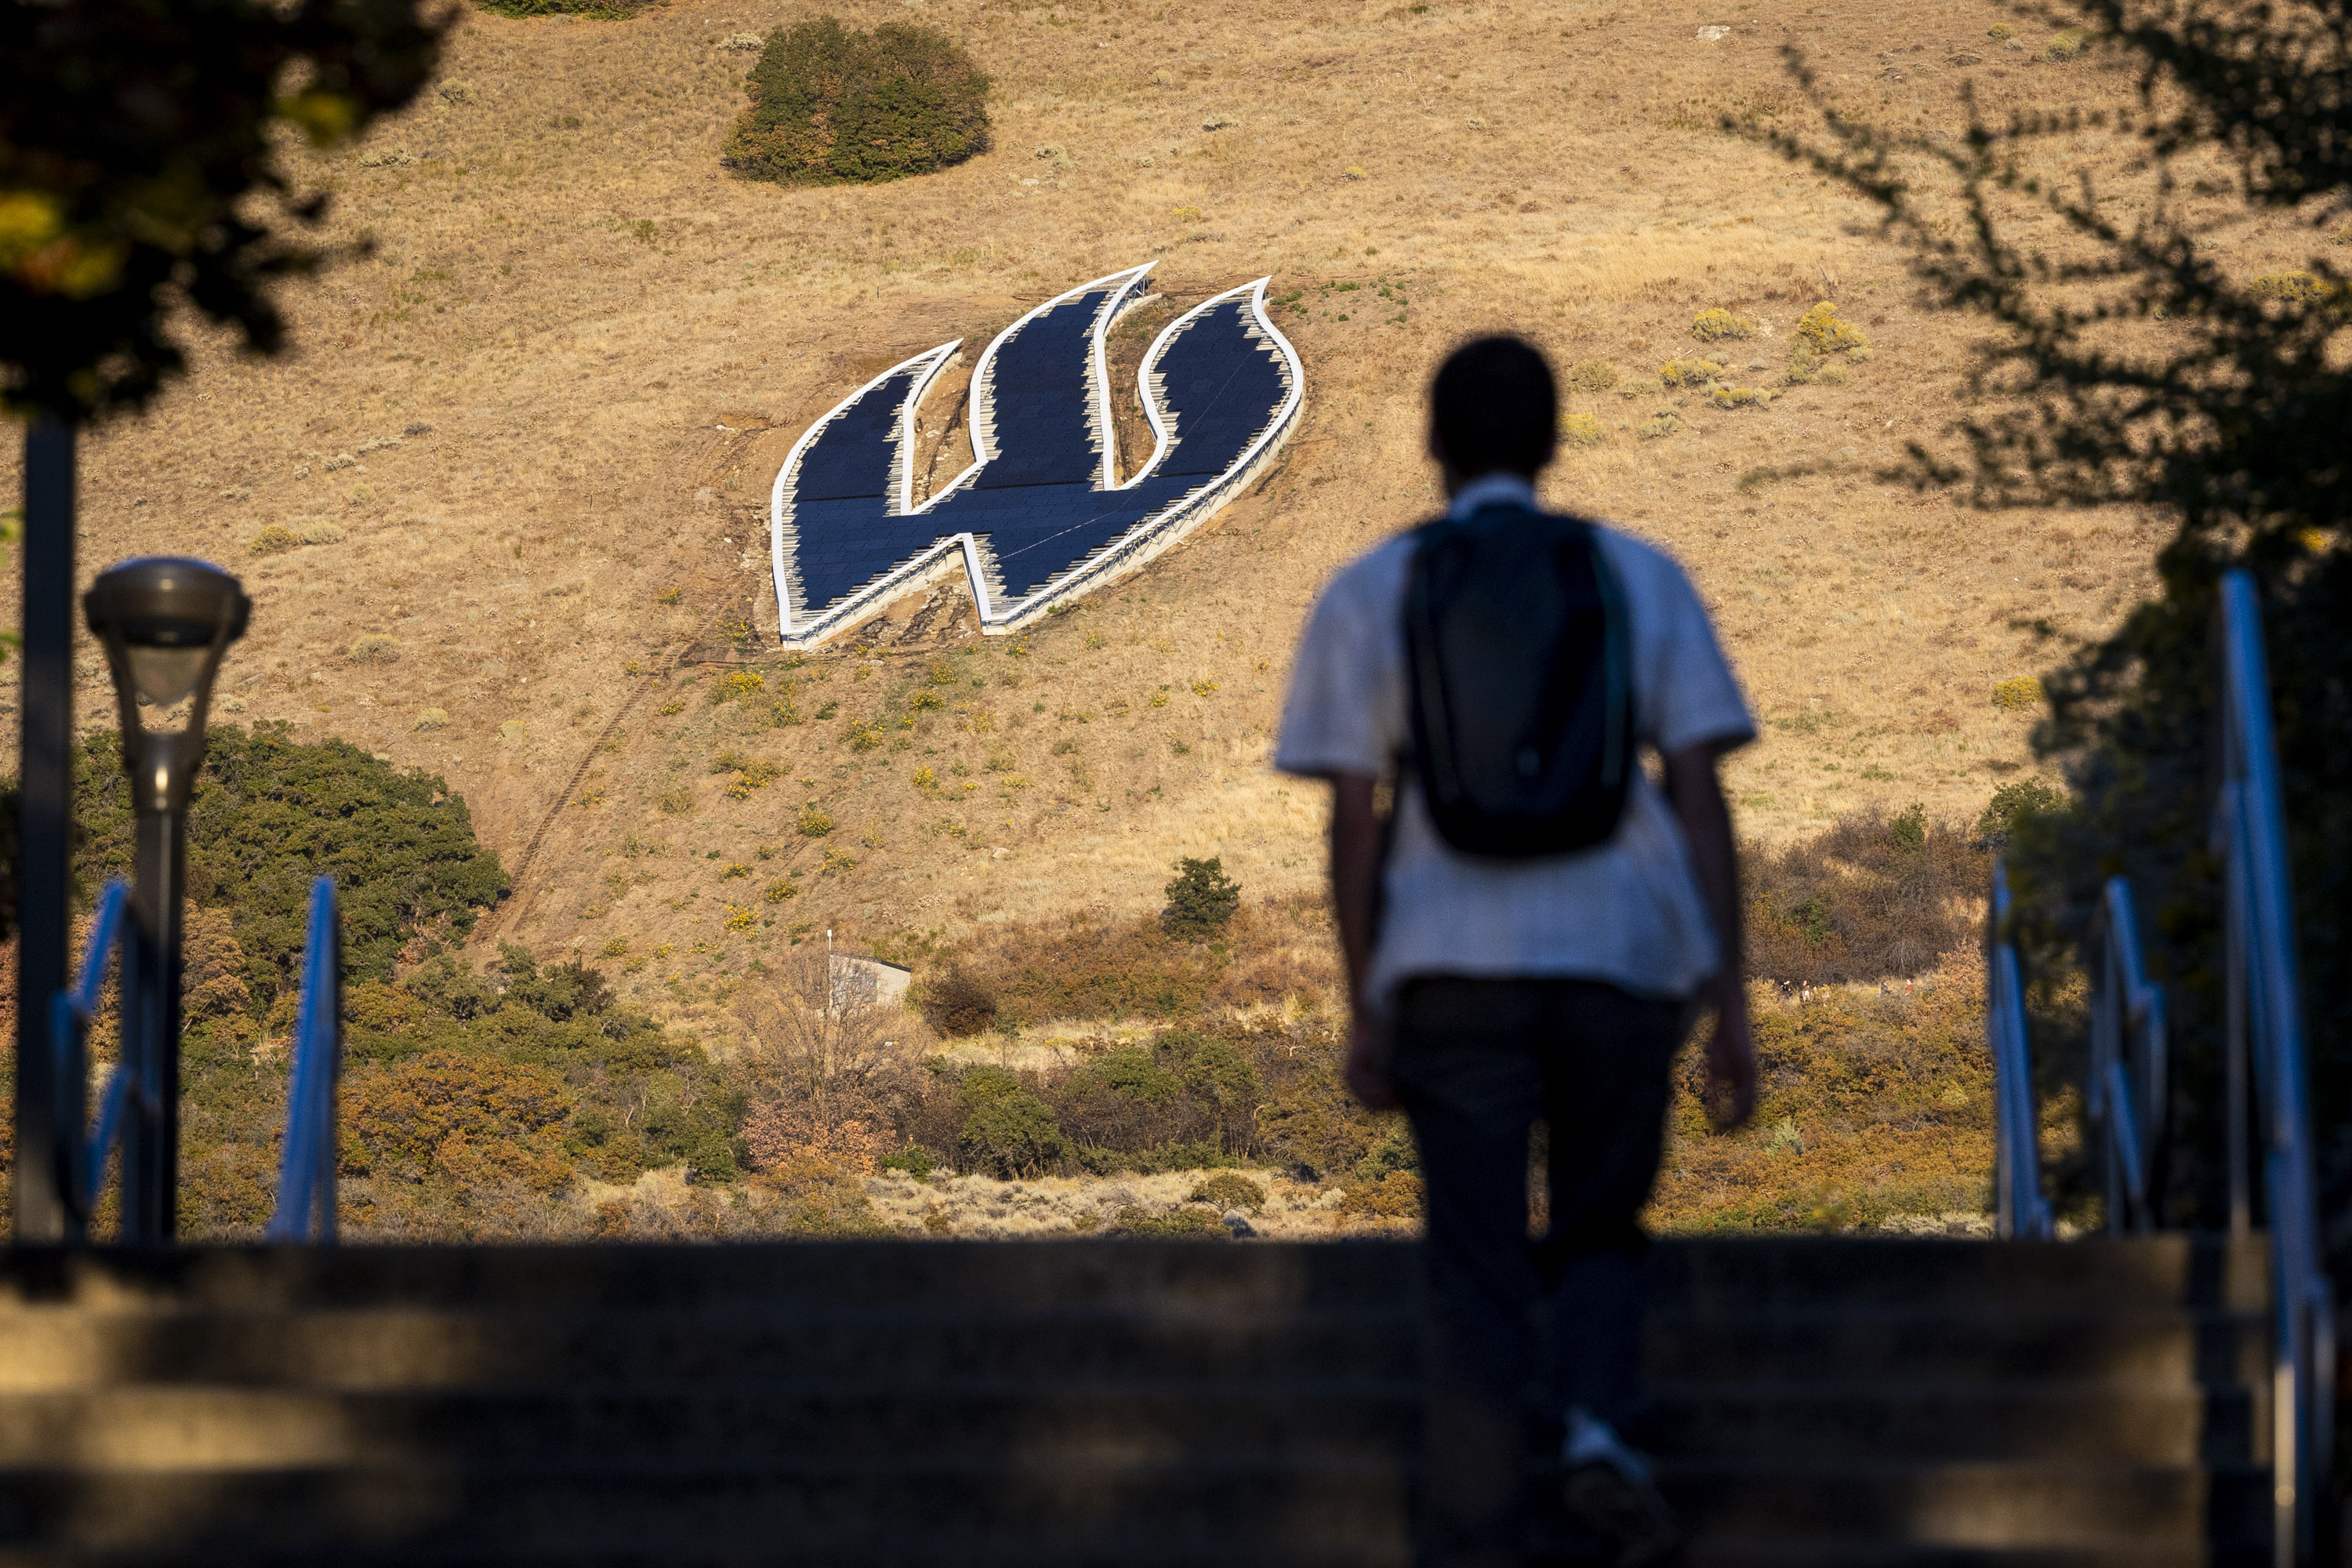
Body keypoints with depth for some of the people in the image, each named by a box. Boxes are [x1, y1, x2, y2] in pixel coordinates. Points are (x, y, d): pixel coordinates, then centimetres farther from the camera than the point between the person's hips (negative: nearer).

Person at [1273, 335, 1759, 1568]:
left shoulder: (1369, 595, 5)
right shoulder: (1641, 579, 7)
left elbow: (1355, 818, 0)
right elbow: (1699, 793, 2)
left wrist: (1365, 1011, 4)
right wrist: (1731, 1002, 2)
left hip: (1453, 967, -1)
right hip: (1625, 956, 1)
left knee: (1475, 1278, 4)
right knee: (1597, 1233, 18)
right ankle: (1596, 1426, -9)